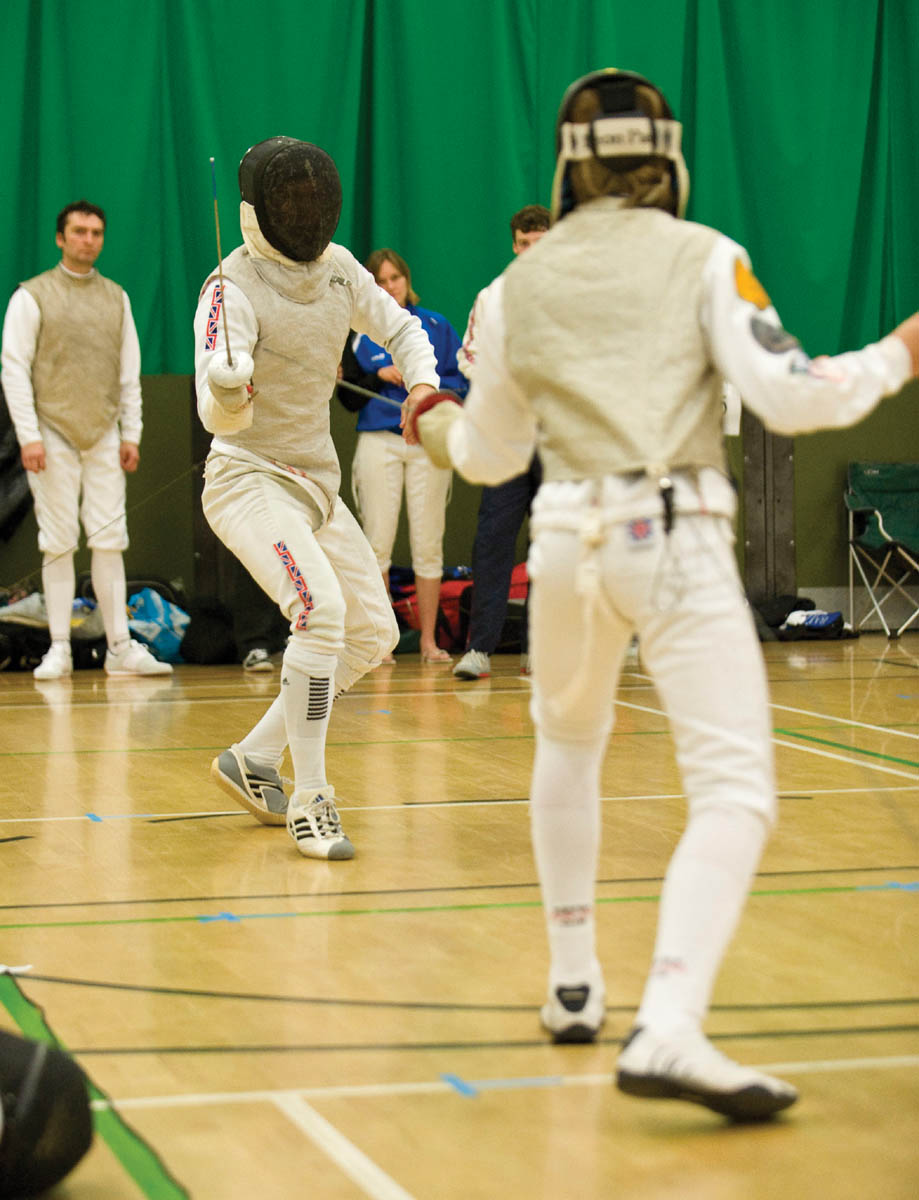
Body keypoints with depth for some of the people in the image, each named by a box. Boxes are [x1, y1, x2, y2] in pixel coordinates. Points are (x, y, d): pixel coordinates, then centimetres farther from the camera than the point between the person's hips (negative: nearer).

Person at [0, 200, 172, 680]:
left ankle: (120, 647, 3)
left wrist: (131, 434, 7)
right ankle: (59, 649, 4)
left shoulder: (116, 298, 11)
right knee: (59, 544, -2)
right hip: (54, 436, -3)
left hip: (104, 436, 3)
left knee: (110, 541, 1)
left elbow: (129, 371, 13)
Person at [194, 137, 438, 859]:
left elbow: (400, 328, 13)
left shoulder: (336, 267, 0)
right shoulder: (233, 288, -21)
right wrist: (228, 388, -55)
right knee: (321, 610, -28)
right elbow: (218, 415, -31)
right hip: (250, 480, -8)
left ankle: (254, 760, 20)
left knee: (373, 635, 10)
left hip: (315, 482, 8)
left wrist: (425, 384, -8)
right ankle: (309, 801, -19)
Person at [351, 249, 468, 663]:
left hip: (428, 440, 1)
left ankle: (428, 641, 7)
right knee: (377, 543, -4)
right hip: (379, 439, -1)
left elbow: (462, 380, 8)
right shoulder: (362, 331, 8)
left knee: (428, 544, 0)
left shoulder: (435, 326, 10)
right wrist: (378, 375, -8)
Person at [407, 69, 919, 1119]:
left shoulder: (521, 284, 10)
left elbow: (492, 455, 20)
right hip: (676, 540, -4)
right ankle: (666, 1030, -30)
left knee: (568, 744, 31)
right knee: (735, 795, -9)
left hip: (569, 541, 4)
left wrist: (434, 425, 42)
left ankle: (573, 983, 33)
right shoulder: (703, 258, 0)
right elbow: (784, 396, -11)